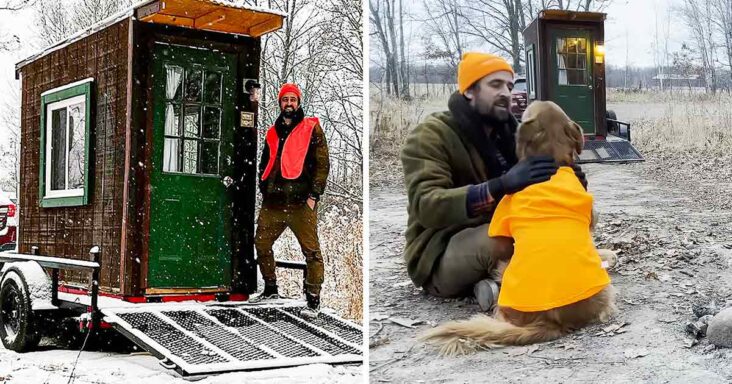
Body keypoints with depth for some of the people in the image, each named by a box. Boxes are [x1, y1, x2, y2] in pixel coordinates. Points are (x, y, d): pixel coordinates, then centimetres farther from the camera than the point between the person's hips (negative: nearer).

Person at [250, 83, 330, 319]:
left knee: (311, 250, -7)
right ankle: (270, 290, 28)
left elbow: (322, 164, -3)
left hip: (301, 202, -6)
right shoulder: (273, 133, 18)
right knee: (261, 244, 12)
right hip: (273, 202, 6)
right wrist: (264, 191, 14)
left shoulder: (311, 129, 2)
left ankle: (313, 299, 2)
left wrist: (313, 195, -9)